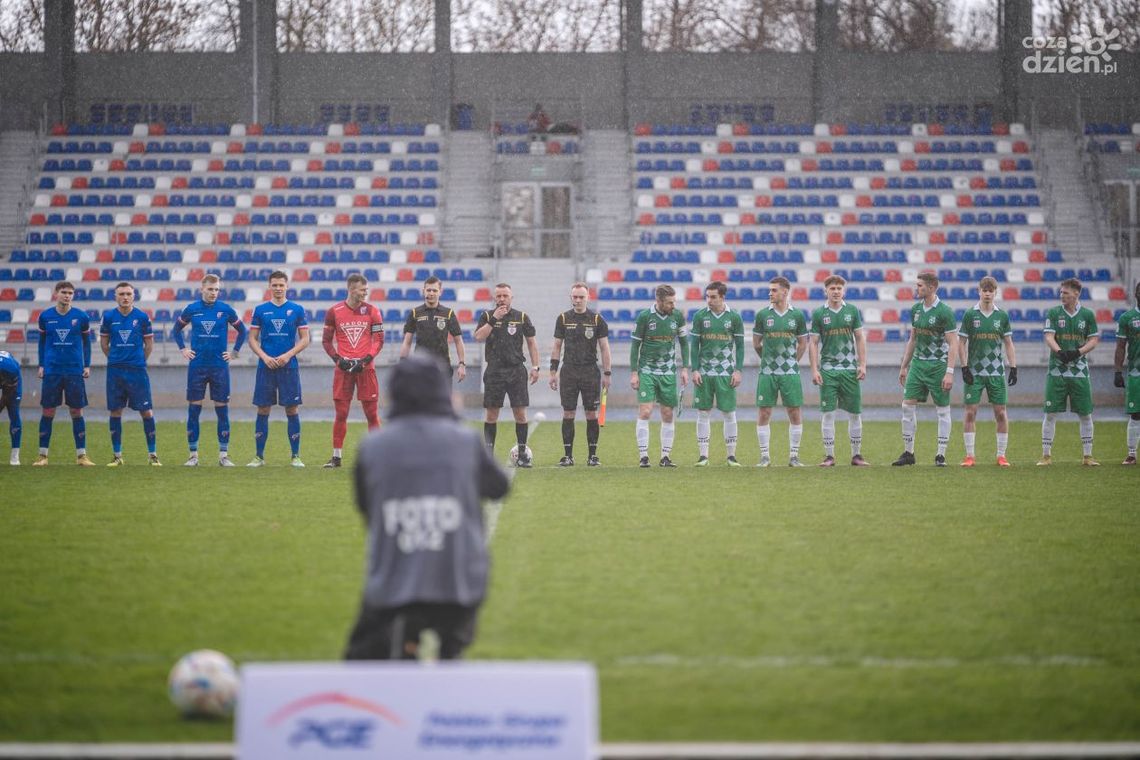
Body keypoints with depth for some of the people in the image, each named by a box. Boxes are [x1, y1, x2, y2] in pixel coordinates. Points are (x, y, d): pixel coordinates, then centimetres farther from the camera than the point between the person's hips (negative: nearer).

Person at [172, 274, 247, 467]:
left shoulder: (226, 310, 1)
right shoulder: (191, 310, 2)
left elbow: (242, 331, 13)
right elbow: (176, 330, 16)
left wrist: (234, 352, 7)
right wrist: (183, 349, 7)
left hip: (220, 366, 0)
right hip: (197, 367, 0)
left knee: (222, 410, 0)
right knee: (194, 409, 1)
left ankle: (223, 455, 5)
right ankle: (193, 454, 7)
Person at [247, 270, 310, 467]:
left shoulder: (297, 310, 4)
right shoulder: (261, 310, 6)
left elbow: (305, 339, 4)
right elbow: (252, 339, 7)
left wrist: (288, 355, -11)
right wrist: (265, 357, -9)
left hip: (289, 366, -1)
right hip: (266, 367, 1)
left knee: (292, 410, -1)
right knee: (263, 410, 1)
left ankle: (295, 456, 5)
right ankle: (259, 456, 7)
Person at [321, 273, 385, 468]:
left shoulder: (372, 311, 2)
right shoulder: (334, 312, 2)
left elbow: (379, 340, 2)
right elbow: (326, 340, 8)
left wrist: (365, 360, -11)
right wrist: (338, 359, -7)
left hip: (365, 367, 0)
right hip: (343, 368, 0)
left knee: (372, 412, 0)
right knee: (341, 413, 1)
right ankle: (336, 456, 7)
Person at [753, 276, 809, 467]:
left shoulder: (797, 315, 2)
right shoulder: (763, 314, 2)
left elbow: (802, 344, 12)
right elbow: (756, 343, 12)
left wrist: (792, 362, 10)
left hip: (790, 372, 0)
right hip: (767, 373, 0)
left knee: (795, 413, -1)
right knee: (763, 414, -2)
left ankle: (794, 456, 9)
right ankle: (765, 456, 7)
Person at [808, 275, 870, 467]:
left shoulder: (852, 311, 5)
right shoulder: (818, 314, 1)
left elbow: (860, 338, 8)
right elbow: (813, 343, 2)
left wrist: (863, 365, 0)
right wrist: (814, 370, -6)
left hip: (850, 369, 1)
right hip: (827, 370, -1)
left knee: (855, 413, 3)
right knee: (827, 413, -4)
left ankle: (856, 455, 11)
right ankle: (829, 456, 2)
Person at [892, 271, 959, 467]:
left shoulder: (944, 312, -12)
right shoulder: (916, 309, 8)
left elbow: (953, 344, -13)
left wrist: (950, 372, -19)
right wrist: (904, 366, 16)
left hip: (938, 366, -6)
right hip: (918, 363, 6)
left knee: (942, 410, 0)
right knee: (908, 405, 0)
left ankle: (941, 455, 6)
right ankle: (908, 453, 7)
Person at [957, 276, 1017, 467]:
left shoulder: (1002, 316, 4)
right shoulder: (970, 315, -1)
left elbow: (1008, 344, 9)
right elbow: (961, 343, 1)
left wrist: (1013, 368, 2)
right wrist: (964, 368, -6)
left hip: (996, 371, 2)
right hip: (974, 372, -2)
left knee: (1000, 412, 1)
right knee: (970, 412, -4)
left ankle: (1001, 455, 8)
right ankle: (969, 455, 3)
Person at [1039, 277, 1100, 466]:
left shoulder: (1087, 314, 4)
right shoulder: (1054, 313, 2)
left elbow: (1094, 339, 5)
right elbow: (1049, 337, -6)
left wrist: (1079, 352, -13)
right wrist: (1060, 352, -25)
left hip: (1079, 371, 1)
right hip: (1056, 370, -1)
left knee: (1085, 414, 2)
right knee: (1050, 413, -2)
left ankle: (1087, 456, 11)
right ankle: (1046, 455, 5)